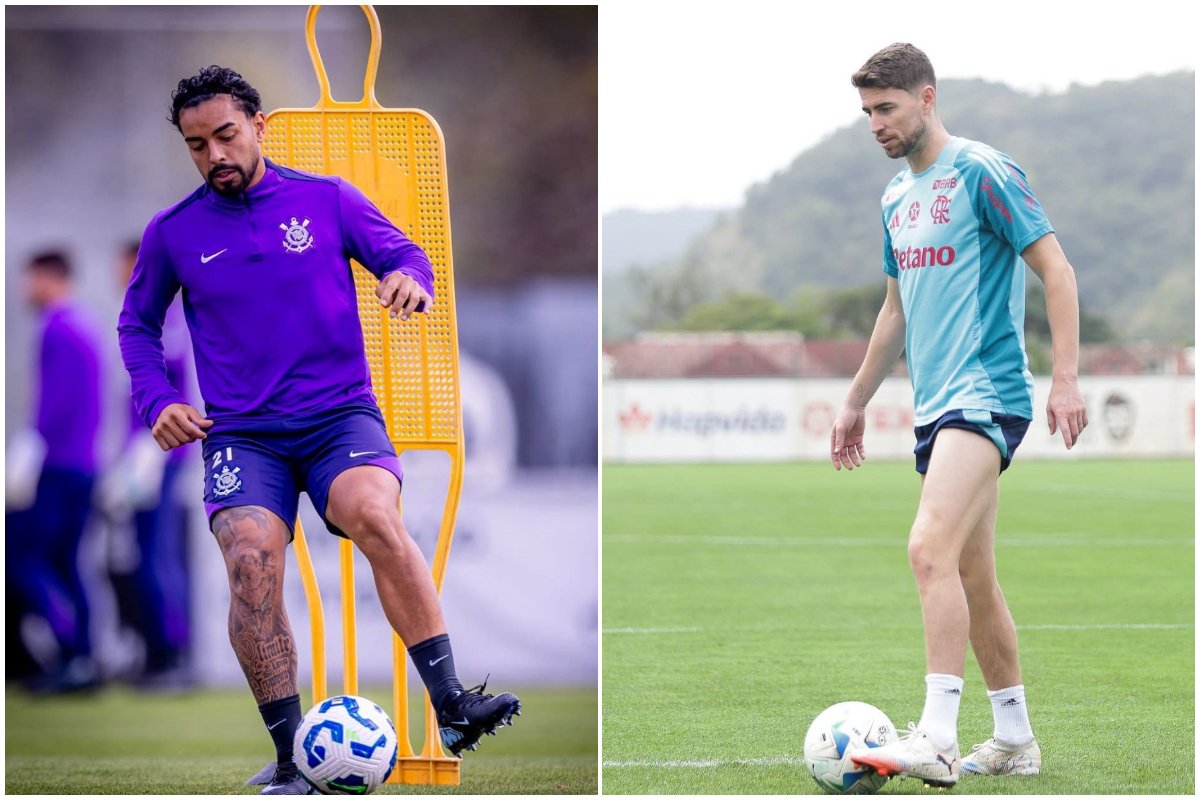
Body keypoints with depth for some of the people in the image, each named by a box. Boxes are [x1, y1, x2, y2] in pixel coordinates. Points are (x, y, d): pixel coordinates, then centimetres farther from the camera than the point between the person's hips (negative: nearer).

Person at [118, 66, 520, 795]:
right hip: (242, 434, 1)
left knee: (375, 516, -32)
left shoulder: (329, 200, 7)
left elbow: (401, 253, 10)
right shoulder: (173, 234, 8)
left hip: (341, 415, -1)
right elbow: (138, 324, 21)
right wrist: (158, 400, 5)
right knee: (252, 558, -27)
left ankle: (451, 707, -31)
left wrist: (409, 276, -15)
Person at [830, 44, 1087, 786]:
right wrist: (857, 403, 30)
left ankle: (937, 739, -27)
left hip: (986, 392, -9)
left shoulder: (983, 173, -7)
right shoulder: (897, 197, 17)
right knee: (972, 577, 10)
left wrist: (1067, 378, -16)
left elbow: (1057, 270, -9)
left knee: (932, 549, -23)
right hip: (936, 404, 9)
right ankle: (1015, 740, 18)